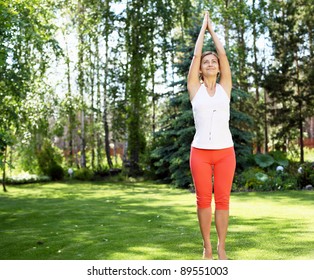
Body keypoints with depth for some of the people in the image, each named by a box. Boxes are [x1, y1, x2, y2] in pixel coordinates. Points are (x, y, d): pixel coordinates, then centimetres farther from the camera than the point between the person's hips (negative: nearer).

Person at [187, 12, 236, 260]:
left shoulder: (225, 87, 9)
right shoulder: (195, 88, 6)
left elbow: (223, 54, 7)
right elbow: (196, 55, 4)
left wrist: (212, 29, 16)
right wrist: (203, 27, 14)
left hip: (225, 151, 1)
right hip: (200, 151, -1)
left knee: (222, 200, 4)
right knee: (203, 200, 4)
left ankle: (222, 248, 13)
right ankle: (207, 247, 16)